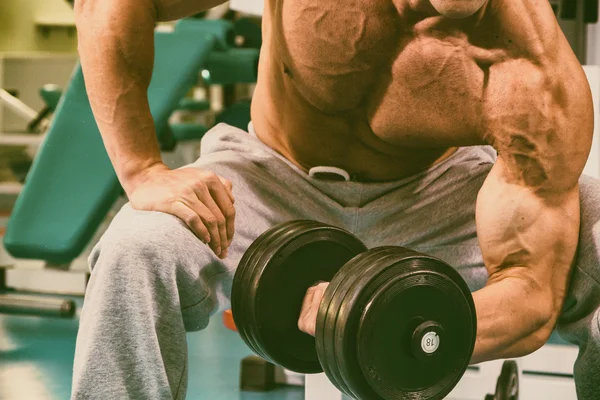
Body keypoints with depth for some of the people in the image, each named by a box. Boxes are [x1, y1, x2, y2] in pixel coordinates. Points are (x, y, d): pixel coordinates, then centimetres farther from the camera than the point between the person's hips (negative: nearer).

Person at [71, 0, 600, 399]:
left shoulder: (538, 80, -30)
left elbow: (533, 295, -28)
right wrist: (142, 171, -31)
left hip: (432, 195, 0)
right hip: (276, 184, 0)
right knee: (140, 249, -32)